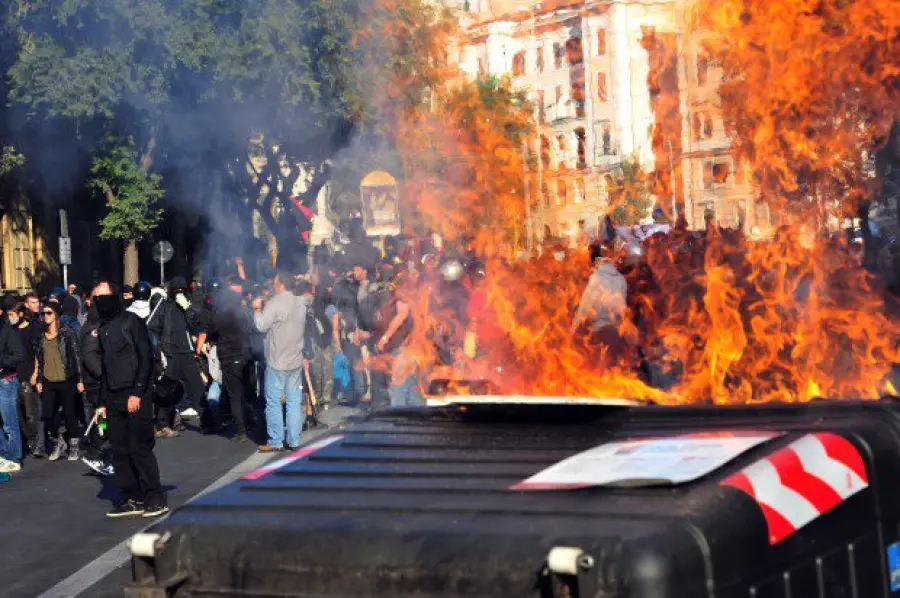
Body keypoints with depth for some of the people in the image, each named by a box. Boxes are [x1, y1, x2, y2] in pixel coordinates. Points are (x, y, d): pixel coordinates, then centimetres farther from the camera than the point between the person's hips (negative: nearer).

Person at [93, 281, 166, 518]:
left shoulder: (131, 322, -4)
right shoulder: (103, 329, 16)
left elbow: (146, 357, -9)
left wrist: (137, 392, -16)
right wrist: (103, 402, 17)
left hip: (134, 395, -7)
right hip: (114, 397, 7)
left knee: (140, 448, -7)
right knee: (120, 450, 5)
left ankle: (156, 499, -1)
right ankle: (131, 499, 11)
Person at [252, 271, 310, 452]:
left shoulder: (275, 303, -14)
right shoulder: (300, 303, 8)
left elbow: (262, 326, -15)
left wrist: (257, 309, 1)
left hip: (277, 362, -6)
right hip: (296, 360, 6)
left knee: (273, 402, 0)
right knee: (294, 402, 8)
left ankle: (275, 442, 0)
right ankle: (293, 440, 9)